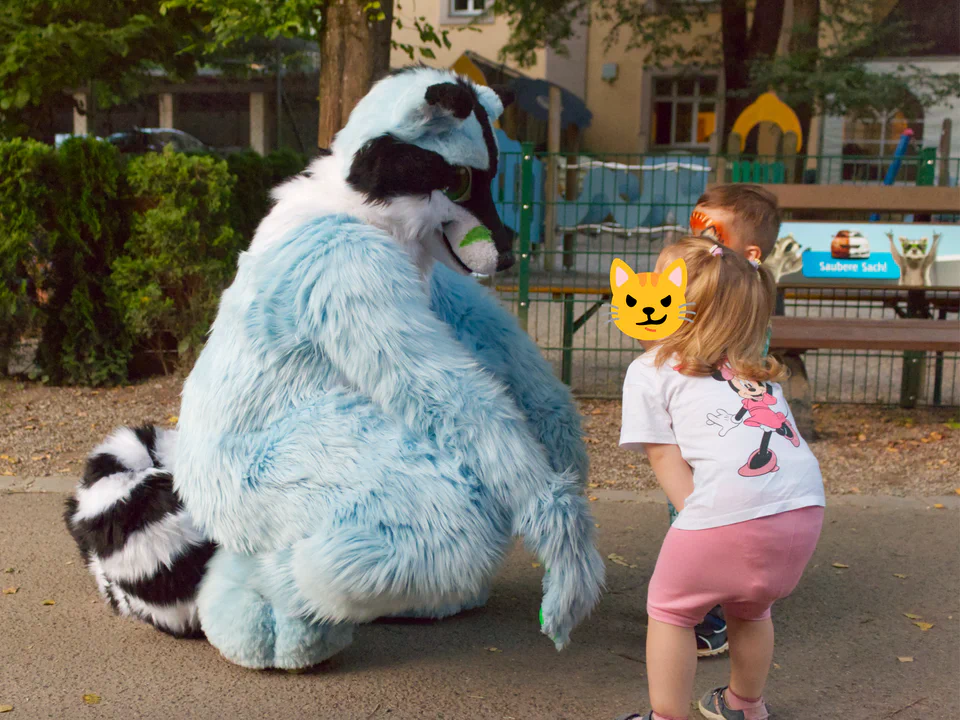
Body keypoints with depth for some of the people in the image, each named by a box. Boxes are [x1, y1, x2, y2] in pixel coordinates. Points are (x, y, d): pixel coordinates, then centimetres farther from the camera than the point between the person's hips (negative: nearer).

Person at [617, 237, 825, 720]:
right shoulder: (753, 367, 27)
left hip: (730, 510, -6)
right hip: (805, 505, 7)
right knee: (750, 609, 32)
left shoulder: (649, 372, 10)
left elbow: (665, 458, 2)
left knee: (670, 609, 19)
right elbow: (781, 433, 18)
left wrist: (697, 516, -1)